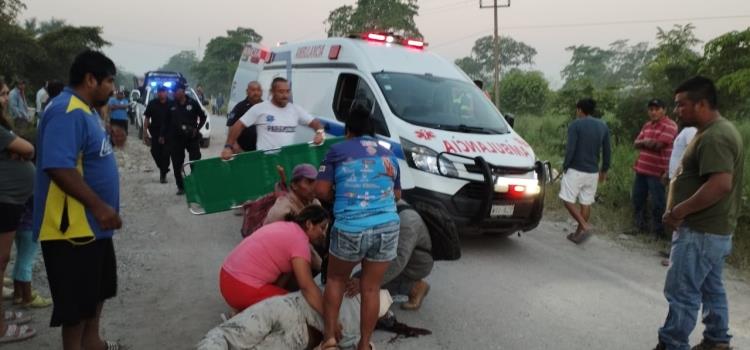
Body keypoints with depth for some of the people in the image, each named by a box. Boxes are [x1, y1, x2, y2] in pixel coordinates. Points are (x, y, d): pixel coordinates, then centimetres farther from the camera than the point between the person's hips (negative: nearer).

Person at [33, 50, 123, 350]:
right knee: (77, 297, 3)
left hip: (92, 222, 11)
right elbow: (59, 167, -32)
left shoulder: (85, 110, 12)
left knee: (98, 287, 22)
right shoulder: (67, 113, -22)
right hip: (73, 225, -11)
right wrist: (99, 206, -28)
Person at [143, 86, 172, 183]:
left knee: (165, 153, -4)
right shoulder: (152, 104, 2)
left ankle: (163, 174, 6)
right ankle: (163, 169, 26)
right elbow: (146, 118, 5)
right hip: (155, 133, 2)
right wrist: (145, 132, -1)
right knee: (155, 152, 2)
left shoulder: (171, 104, -1)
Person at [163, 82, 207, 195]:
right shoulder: (172, 105, 4)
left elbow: (203, 117, 7)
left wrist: (197, 129, -3)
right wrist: (162, 135, 7)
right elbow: (166, 121, 11)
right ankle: (180, 187, 15)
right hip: (176, 138, 2)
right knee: (177, 164, 4)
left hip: (192, 137, -2)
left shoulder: (193, 103, -2)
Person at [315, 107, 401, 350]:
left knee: (336, 280, 20)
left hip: (350, 228, -2)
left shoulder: (338, 151, 6)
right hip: (387, 227, 3)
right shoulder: (388, 155, 18)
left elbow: (321, 191, 2)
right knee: (371, 288, 14)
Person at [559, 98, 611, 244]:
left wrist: (565, 166, -4)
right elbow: (607, 151, 10)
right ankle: (578, 233, 19)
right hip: (593, 172, 6)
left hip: (575, 170, -6)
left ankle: (585, 226, -13)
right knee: (586, 203, 11)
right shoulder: (603, 126, 8)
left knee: (568, 200, 1)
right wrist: (604, 170, 19)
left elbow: (570, 149, -16)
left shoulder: (575, 125, -9)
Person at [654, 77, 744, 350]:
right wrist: (677, 209, 12)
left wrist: (679, 210, -24)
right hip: (713, 229, 11)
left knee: (682, 292, -4)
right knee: (712, 288, 18)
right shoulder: (717, 131, 14)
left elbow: (721, 184, -31)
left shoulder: (714, 137, -21)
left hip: (701, 231, -11)